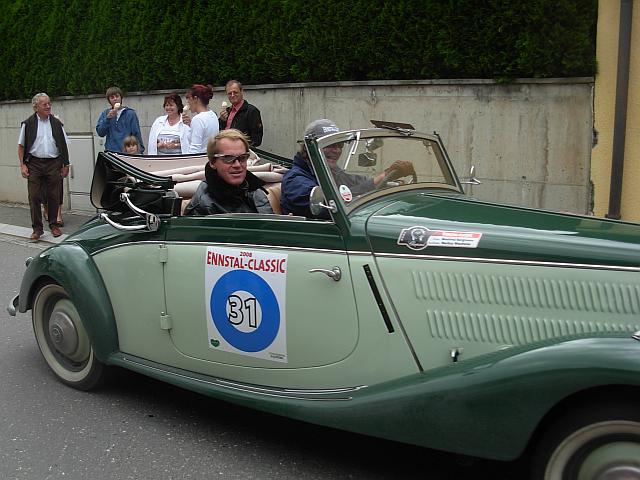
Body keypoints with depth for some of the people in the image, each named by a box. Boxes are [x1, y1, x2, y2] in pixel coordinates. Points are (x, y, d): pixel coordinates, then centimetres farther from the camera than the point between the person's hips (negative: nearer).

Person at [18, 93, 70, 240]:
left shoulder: (56, 123, 8)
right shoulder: (28, 124, 3)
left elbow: (64, 146, 12)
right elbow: (21, 146, 5)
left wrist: (66, 165, 7)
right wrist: (22, 165, -3)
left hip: (54, 164, 1)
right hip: (34, 164, -1)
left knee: (54, 196, 4)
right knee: (34, 197, -2)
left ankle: (54, 225, 18)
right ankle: (37, 228, 5)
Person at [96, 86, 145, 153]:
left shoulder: (130, 113, 2)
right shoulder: (105, 114, 9)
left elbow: (137, 134, 1)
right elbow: (100, 133, 1)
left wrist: (140, 152, -5)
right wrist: (108, 118, -11)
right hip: (111, 152, 2)